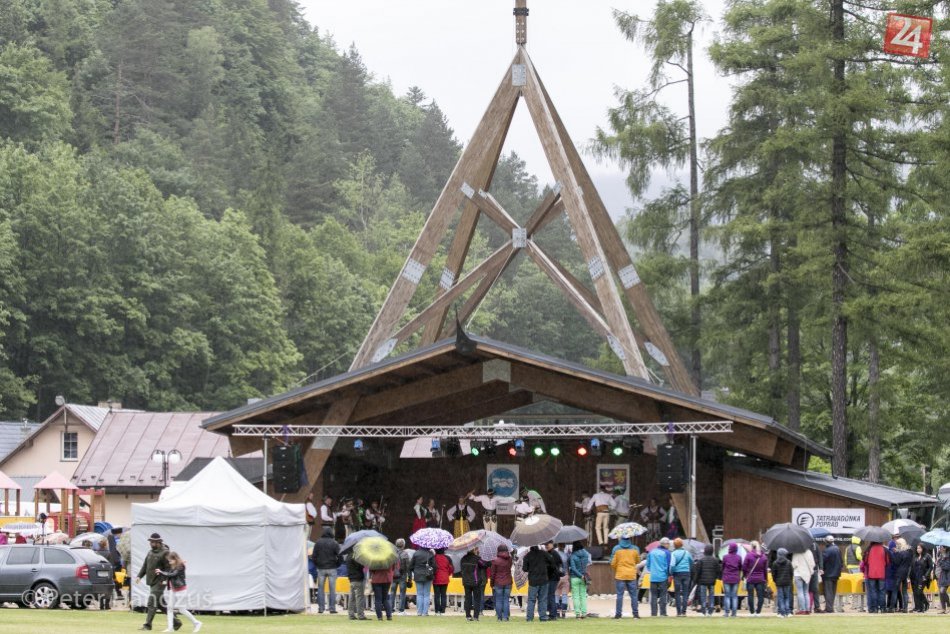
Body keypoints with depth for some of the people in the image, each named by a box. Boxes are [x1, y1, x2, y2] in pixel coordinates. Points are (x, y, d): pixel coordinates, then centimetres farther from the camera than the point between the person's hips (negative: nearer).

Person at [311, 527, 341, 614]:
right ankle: (332, 608, 0)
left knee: (320, 588, 8)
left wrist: (316, 565, 15)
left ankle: (321, 607, 4)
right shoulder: (334, 543, -6)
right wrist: (337, 565, 11)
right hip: (332, 568, -1)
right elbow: (339, 556, -6)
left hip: (321, 568, 1)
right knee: (332, 589, 3)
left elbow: (314, 556, 1)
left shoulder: (318, 543, -1)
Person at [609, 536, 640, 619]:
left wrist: (615, 570, 16)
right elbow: (638, 561, 13)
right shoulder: (635, 549, 1)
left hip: (620, 575, -1)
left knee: (620, 595, 1)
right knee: (633, 595, 6)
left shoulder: (616, 549, -4)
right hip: (632, 575, 1)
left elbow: (613, 563, -2)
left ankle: (618, 613, -2)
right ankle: (636, 613, 4)